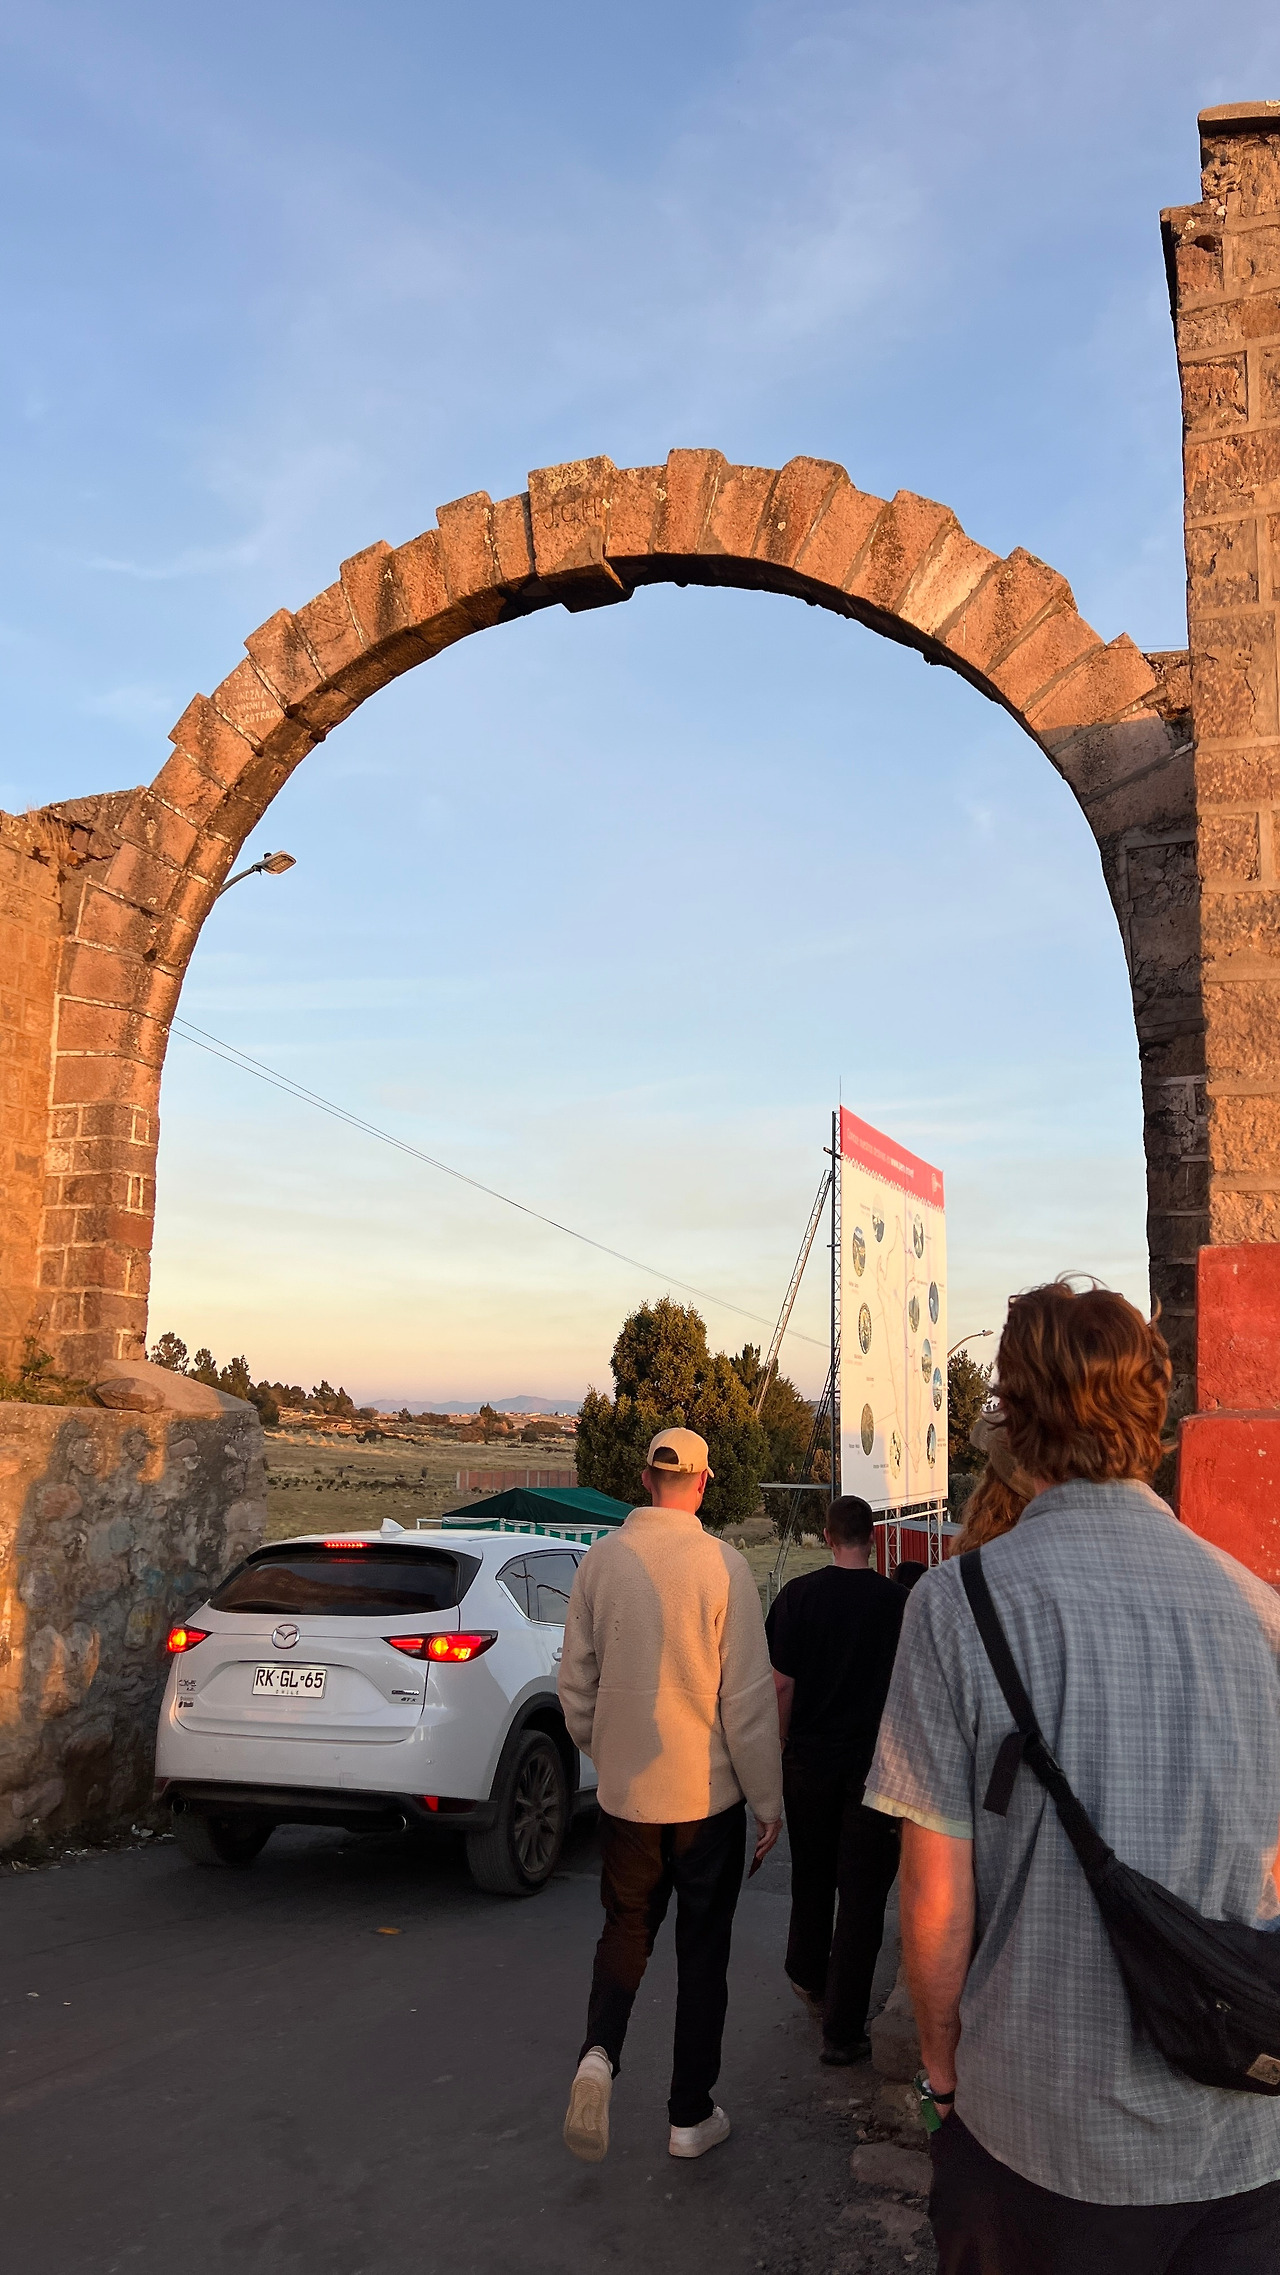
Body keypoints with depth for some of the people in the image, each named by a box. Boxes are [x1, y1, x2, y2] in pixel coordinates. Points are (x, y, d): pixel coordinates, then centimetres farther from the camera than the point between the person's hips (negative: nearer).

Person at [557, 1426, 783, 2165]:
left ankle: (598, 2053, -3)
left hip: (625, 1790, 3)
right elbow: (749, 1694, -11)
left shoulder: (601, 1561, -4)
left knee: (627, 1926, 20)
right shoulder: (723, 1565, -14)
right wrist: (768, 1800, -1)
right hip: (708, 1791, -2)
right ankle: (692, 2116, 21)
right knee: (703, 1948, 12)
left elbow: (576, 1681, 4)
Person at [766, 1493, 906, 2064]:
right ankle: (843, 2032, 5)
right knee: (862, 1893, 4)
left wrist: (780, 1748, 5)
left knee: (812, 1874, 22)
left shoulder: (798, 1595, -8)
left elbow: (782, 1683, -8)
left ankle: (809, 1978, 42)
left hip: (809, 1760, 2)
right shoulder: (897, 1601, -9)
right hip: (874, 1765, -2)